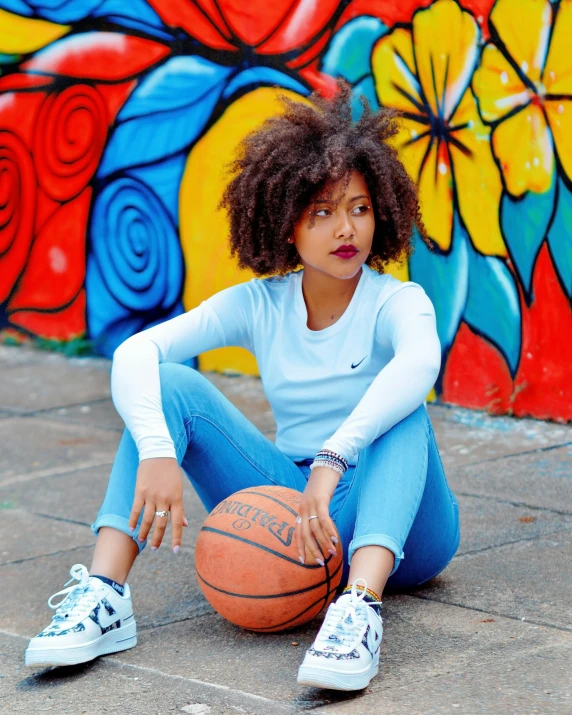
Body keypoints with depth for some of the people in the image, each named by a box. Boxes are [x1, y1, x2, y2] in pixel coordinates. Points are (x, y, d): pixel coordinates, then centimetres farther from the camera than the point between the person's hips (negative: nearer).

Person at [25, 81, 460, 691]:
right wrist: (158, 453, -33)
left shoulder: (397, 302, -12)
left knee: (401, 410, -33)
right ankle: (103, 596, -28)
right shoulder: (258, 305, 0)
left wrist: (332, 461, -50)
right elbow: (134, 354, -14)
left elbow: (420, 364, -38)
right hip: (290, 508, 3)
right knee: (171, 384, -13)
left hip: (395, 520, -3)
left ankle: (360, 607, -54)